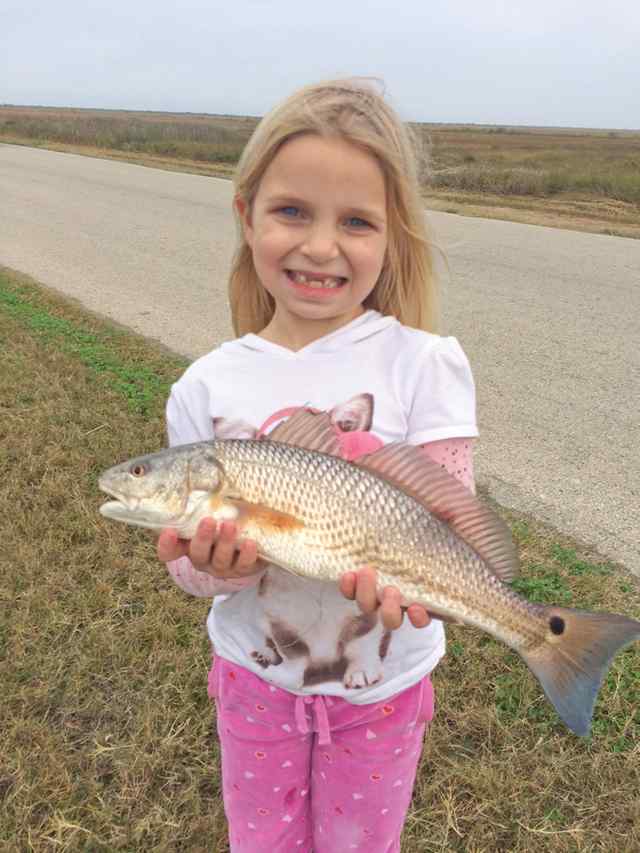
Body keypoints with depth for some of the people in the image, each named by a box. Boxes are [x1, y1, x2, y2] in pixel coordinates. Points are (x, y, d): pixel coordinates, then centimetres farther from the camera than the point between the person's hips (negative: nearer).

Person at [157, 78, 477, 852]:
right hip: (255, 673, 2)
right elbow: (188, 560, -7)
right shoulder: (207, 387, -12)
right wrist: (212, 562, -30)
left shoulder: (423, 365, -18)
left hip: (382, 680, -1)